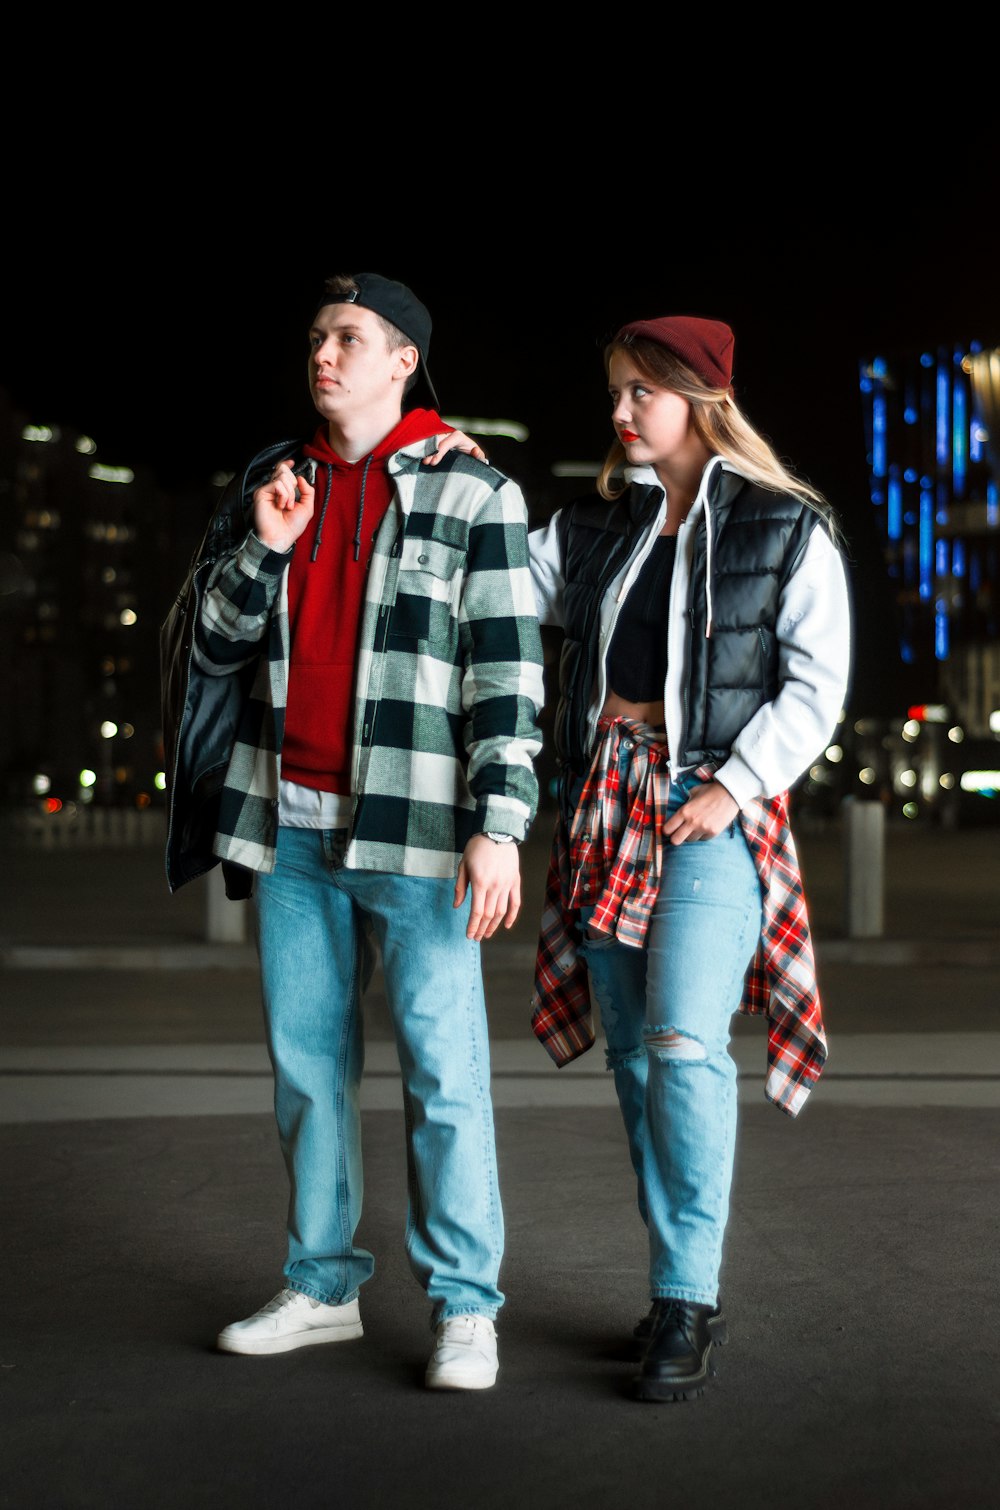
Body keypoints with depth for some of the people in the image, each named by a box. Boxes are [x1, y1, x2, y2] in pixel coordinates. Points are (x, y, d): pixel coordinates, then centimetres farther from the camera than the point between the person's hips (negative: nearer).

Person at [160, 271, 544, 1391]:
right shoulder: (269, 480, 15)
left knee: (442, 1067, -5)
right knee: (306, 1058, 11)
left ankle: (464, 1304, 5)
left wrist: (497, 826, -14)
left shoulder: (472, 493, -1)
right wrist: (262, 548, -3)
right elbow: (211, 642, 14)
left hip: (412, 826, -5)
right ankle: (323, 1286, 22)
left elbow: (507, 669, -6)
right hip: (288, 820, 5)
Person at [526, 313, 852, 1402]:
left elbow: (816, 686, -3)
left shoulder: (788, 531, 1)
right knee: (633, 1054, 7)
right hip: (605, 804, 5)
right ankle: (686, 1295, 18)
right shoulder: (593, 529, 15)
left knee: (684, 1046, -17)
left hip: (712, 809, -5)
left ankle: (686, 1303, -8)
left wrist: (735, 786, -13)